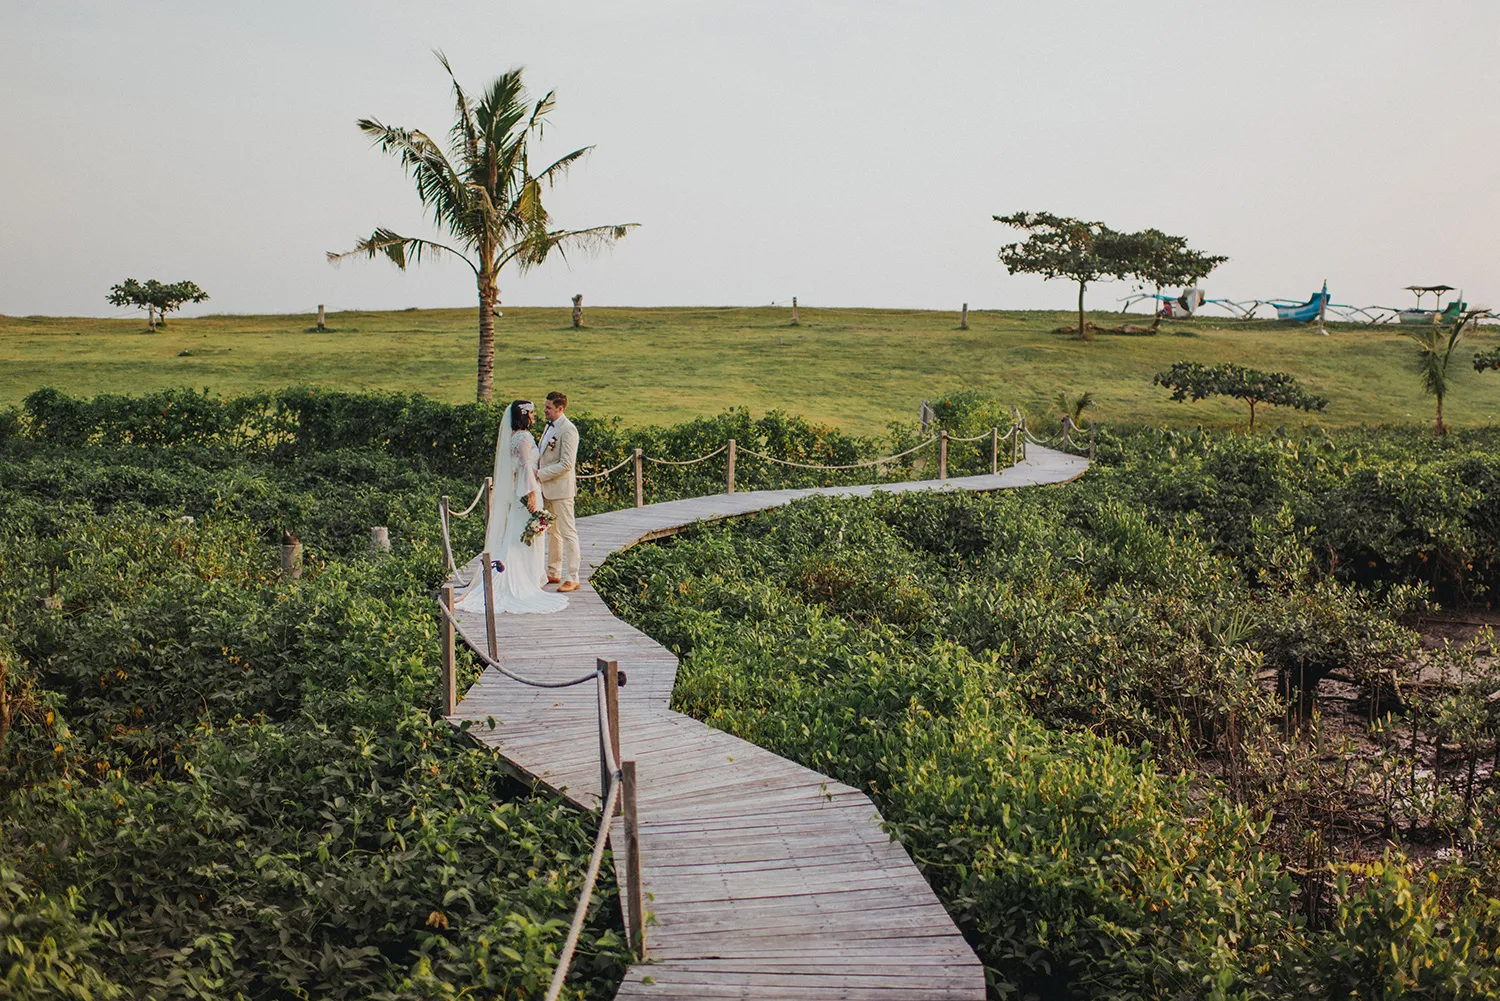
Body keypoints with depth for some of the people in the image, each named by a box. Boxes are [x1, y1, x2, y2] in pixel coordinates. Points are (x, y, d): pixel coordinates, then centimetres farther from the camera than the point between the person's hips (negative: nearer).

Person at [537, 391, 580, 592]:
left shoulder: (568, 430, -16)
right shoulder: (550, 426, 14)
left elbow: (566, 464, -22)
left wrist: (540, 474, -20)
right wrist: (537, 471, 9)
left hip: (561, 489, -10)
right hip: (548, 489, 10)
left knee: (568, 533, -5)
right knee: (552, 532, 16)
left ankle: (572, 579, -3)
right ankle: (553, 573, 25)